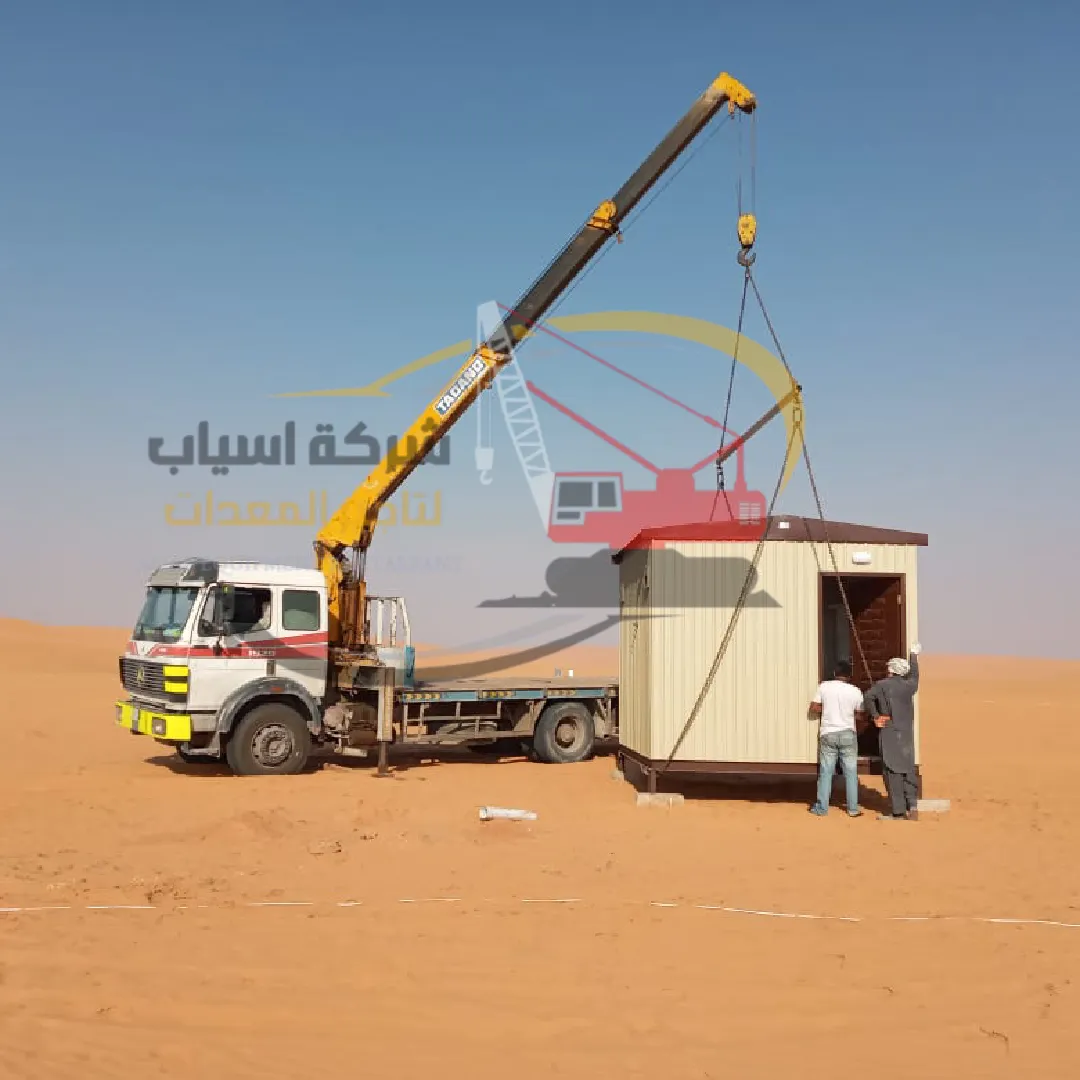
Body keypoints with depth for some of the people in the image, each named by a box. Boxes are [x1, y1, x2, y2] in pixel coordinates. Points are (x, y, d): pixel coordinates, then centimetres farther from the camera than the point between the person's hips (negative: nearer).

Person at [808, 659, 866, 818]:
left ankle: (821, 808, 9)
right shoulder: (855, 691, -3)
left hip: (827, 734, 0)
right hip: (847, 734, 0)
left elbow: (813, 709, -2)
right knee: (851, 772, 8)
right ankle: (853, 809, 11)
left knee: (825, 772, 6)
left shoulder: (824, 687, -3)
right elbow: (860, 716, 1)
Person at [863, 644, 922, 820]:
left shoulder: (882, 685, -4)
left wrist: (875, 716, -8)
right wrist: (914, 654, 45)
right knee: (908, 770, 11)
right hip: (907, 734, 5)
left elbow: (868, 697, -19)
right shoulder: (909, 685, 9)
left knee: (893, 772, -3)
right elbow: (914, 675, 31)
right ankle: (912, 807, 4)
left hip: (889, 733, -5)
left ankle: (898, 812, -4)